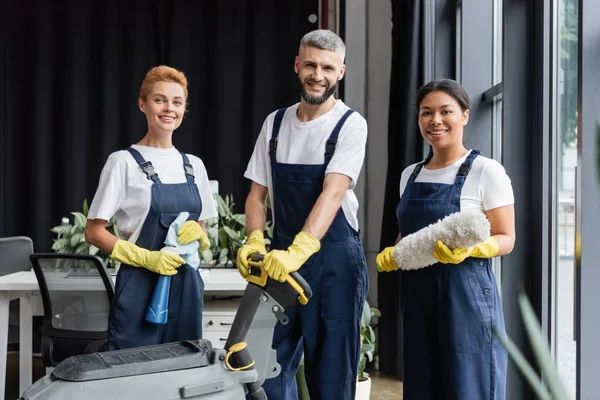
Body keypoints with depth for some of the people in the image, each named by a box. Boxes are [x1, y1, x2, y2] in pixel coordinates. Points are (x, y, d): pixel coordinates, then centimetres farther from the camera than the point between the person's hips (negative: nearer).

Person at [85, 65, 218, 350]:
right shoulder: (124, 162, -6)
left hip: (186, 286, 5)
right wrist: (146, 258, -18)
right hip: (141, 288, -5)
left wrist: (196, 233, -7)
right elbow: (94, 232, -7)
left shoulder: (194, 166, 10)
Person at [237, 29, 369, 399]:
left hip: (334, 260, -4)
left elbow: (333, 192, -18)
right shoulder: (275, 123, 8)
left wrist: (299, 250, -31)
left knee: (330, 370, 3)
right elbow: (257, 194, 9)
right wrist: (255, 241, -9)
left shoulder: (350, 124, -6)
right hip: (281, 258, 4)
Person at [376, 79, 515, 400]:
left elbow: (506, 239, -6)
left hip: (466, 292, -5)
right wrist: (392, 253, 1)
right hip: (417, 294, 6)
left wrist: (469, 249, -25)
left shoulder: (487, 171, -6)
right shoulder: (410, 175, 11)